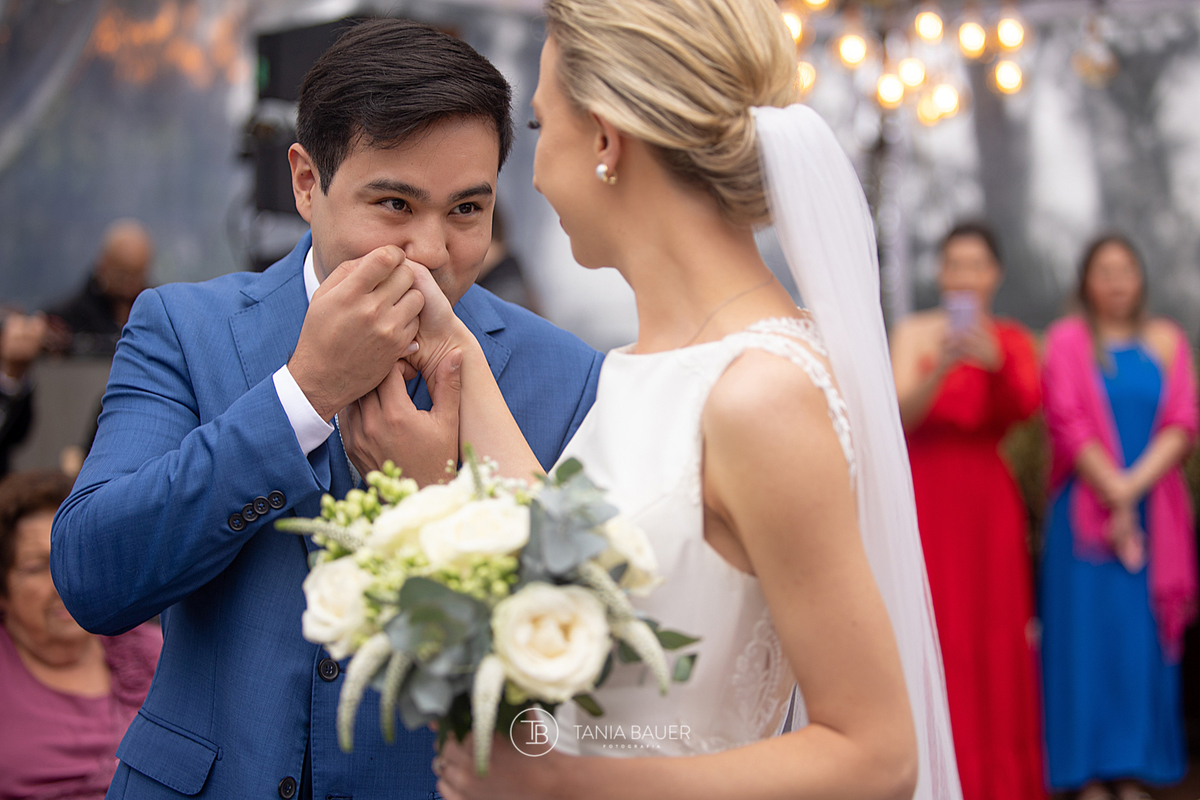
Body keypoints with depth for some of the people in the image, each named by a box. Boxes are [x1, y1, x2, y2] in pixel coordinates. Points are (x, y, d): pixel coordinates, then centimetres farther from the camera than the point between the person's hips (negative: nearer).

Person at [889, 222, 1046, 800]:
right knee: (930, 634, -6)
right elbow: (902, 414, -10)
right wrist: (944, 366, -26)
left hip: (987, 498, 2)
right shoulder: (915, 333, 2)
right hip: (926, 496, -2)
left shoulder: (1012, 340, 8)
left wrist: (995, 362, -29)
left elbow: (1025, 406, -10)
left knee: (995, 634, 2)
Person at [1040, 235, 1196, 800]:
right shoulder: (1067, 340, 2)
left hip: (1154, 513, 3)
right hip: (1086, 511, -2)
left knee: (1145, 633, 3)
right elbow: (1069, 424, -6)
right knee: (1086, 630, -2)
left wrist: (1133, 487, -12)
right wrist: (1115, 496, -12)